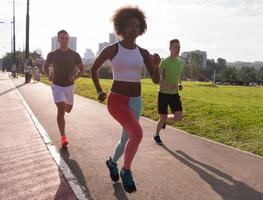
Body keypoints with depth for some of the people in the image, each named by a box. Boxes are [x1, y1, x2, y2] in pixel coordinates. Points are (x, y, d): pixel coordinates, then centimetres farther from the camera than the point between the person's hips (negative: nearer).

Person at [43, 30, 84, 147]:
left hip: (70, 86, 2)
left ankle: (64, 104, 56)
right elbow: (46, 65, 15)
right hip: (57, 86, -2)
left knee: (68, 110, 17)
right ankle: (63, 137, -8)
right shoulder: (52, 55, -4)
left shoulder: (75, 55, -6)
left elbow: (82, 69, 3)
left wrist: (75, 77, -17)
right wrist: (48, 76, -6)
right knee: (61, 110, -15)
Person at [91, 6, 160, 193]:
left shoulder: (144, 53, 4)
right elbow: (94, 69, 11)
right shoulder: (110, 49, -6)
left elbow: (157, 80, -1)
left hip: (135, 102, 5)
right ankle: (126, 171, 0)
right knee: (137, 134, -26)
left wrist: (157, 65, -21)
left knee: (126, 140, 17)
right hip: (116, 100, -5)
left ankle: (112, 162, 50)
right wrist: (99, 91, 4)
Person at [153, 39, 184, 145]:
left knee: (178, 117, -7)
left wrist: (180, 84, 2)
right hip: (163, 93, -5)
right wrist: (167, 86, -31)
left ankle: (166, 118, 28)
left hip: (174, 94, 5)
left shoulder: (181, 62, 6)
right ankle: (156, 135, 29)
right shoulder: (164, 62, -13)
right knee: (163, 118, 1)